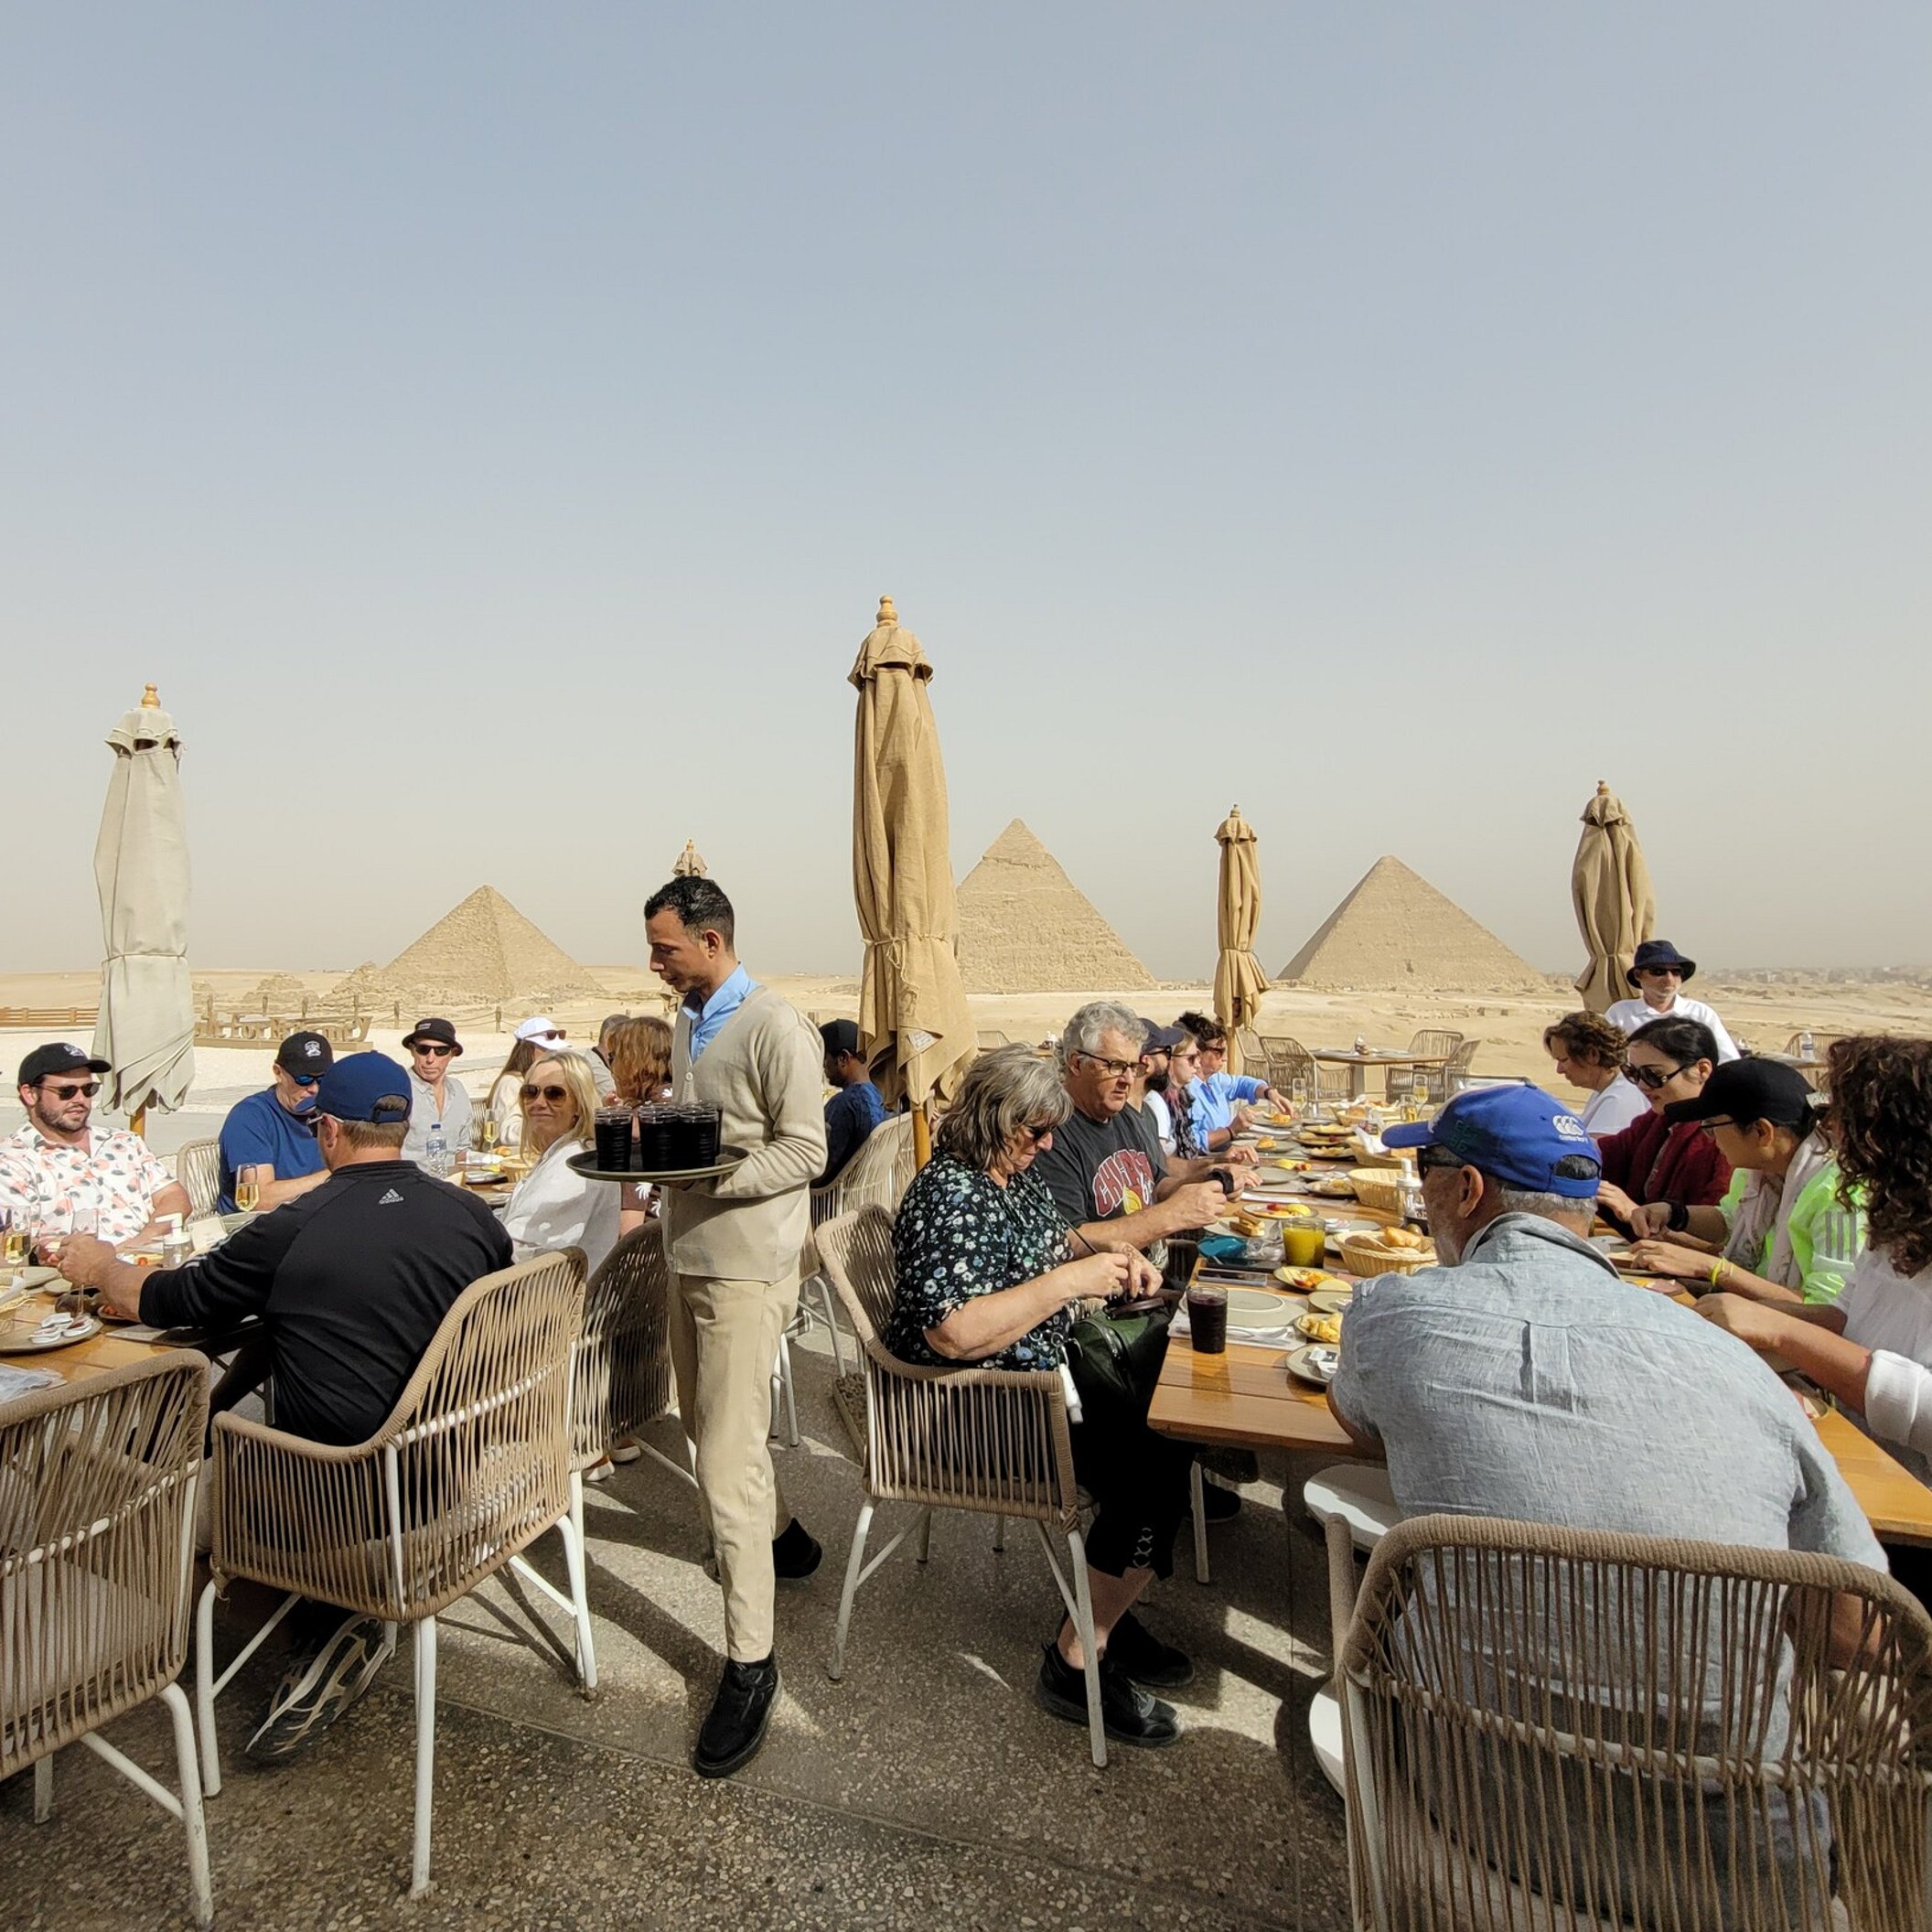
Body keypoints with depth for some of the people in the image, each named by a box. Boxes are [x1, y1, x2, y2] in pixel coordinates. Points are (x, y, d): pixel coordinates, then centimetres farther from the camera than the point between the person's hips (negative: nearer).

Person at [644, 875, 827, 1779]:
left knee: (728, 1457, -7)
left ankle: (749, 1660, 7)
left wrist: (707, 1175, -26)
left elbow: (805, 1152, -18)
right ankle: (781, 1535, 46)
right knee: (707, 1423, 22)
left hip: (746, 1266, -9)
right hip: (689, 1254, 9)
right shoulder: (685, 1023, 10)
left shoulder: (776, 1029, -17)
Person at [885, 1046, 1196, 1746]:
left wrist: (1111, 1251, 3)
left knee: (1165, 1432, 0)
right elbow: (953, 1332, -33)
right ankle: (1076, 1663, 1)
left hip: (1041, 1369, 10)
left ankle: (1108, 1612, 19)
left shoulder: (1018, 1171, 6)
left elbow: (1052, 1239, 25)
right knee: (1151, 1473, -15)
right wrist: (1069, 1282, -28)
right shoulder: (950, 1195, -23)